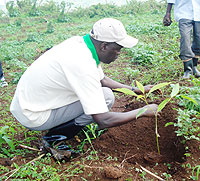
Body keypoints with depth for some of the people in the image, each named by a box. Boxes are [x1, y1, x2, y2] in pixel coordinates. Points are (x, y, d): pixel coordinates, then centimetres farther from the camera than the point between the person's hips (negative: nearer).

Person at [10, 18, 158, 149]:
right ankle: (55, 137, -4)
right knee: (106, 97, -16)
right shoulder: (83, 66, -30)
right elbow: (103, 121, -28)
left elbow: (102, 79, 14)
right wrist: (143, 112, -15)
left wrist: (135, 90, 12)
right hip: (32, 117, -9)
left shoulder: (79, 42, -2)